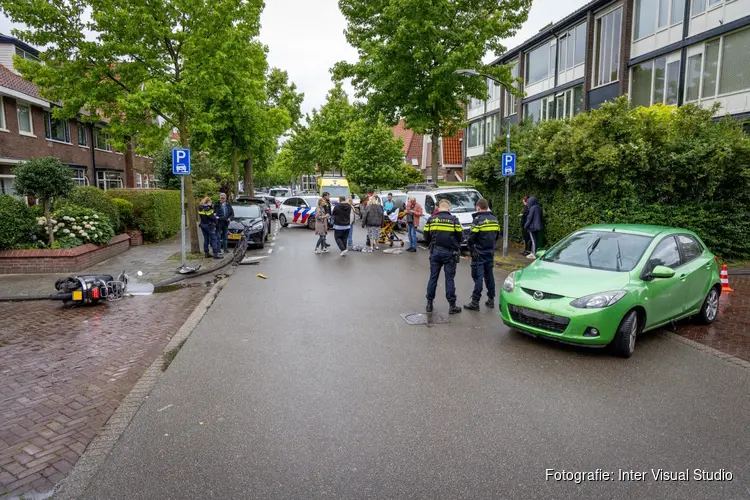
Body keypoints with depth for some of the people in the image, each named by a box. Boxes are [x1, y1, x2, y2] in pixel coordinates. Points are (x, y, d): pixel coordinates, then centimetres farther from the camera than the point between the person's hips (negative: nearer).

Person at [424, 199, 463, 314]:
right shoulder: (454, 220, -6)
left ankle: (429, 304, 16)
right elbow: (460, 237, -3)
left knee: (433, 278, 11)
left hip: (435, 252, 2)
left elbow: (426, 237, 3)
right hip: (449, 253, -2)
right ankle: (452, 306, 7)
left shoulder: (431, 220, 0)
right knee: (449, 279, 3)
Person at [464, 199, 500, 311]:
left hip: (479, 254, -6)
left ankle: (475, 302, -1)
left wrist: (471, 250, -1)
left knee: (478, 277, -4)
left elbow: (472, 238, -16)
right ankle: (491, 300, 21)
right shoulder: (495, 220, 7)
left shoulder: (477, 220, -15)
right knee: (489, 275, 14)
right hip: (490, 253, 6)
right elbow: (497, 236, 13)